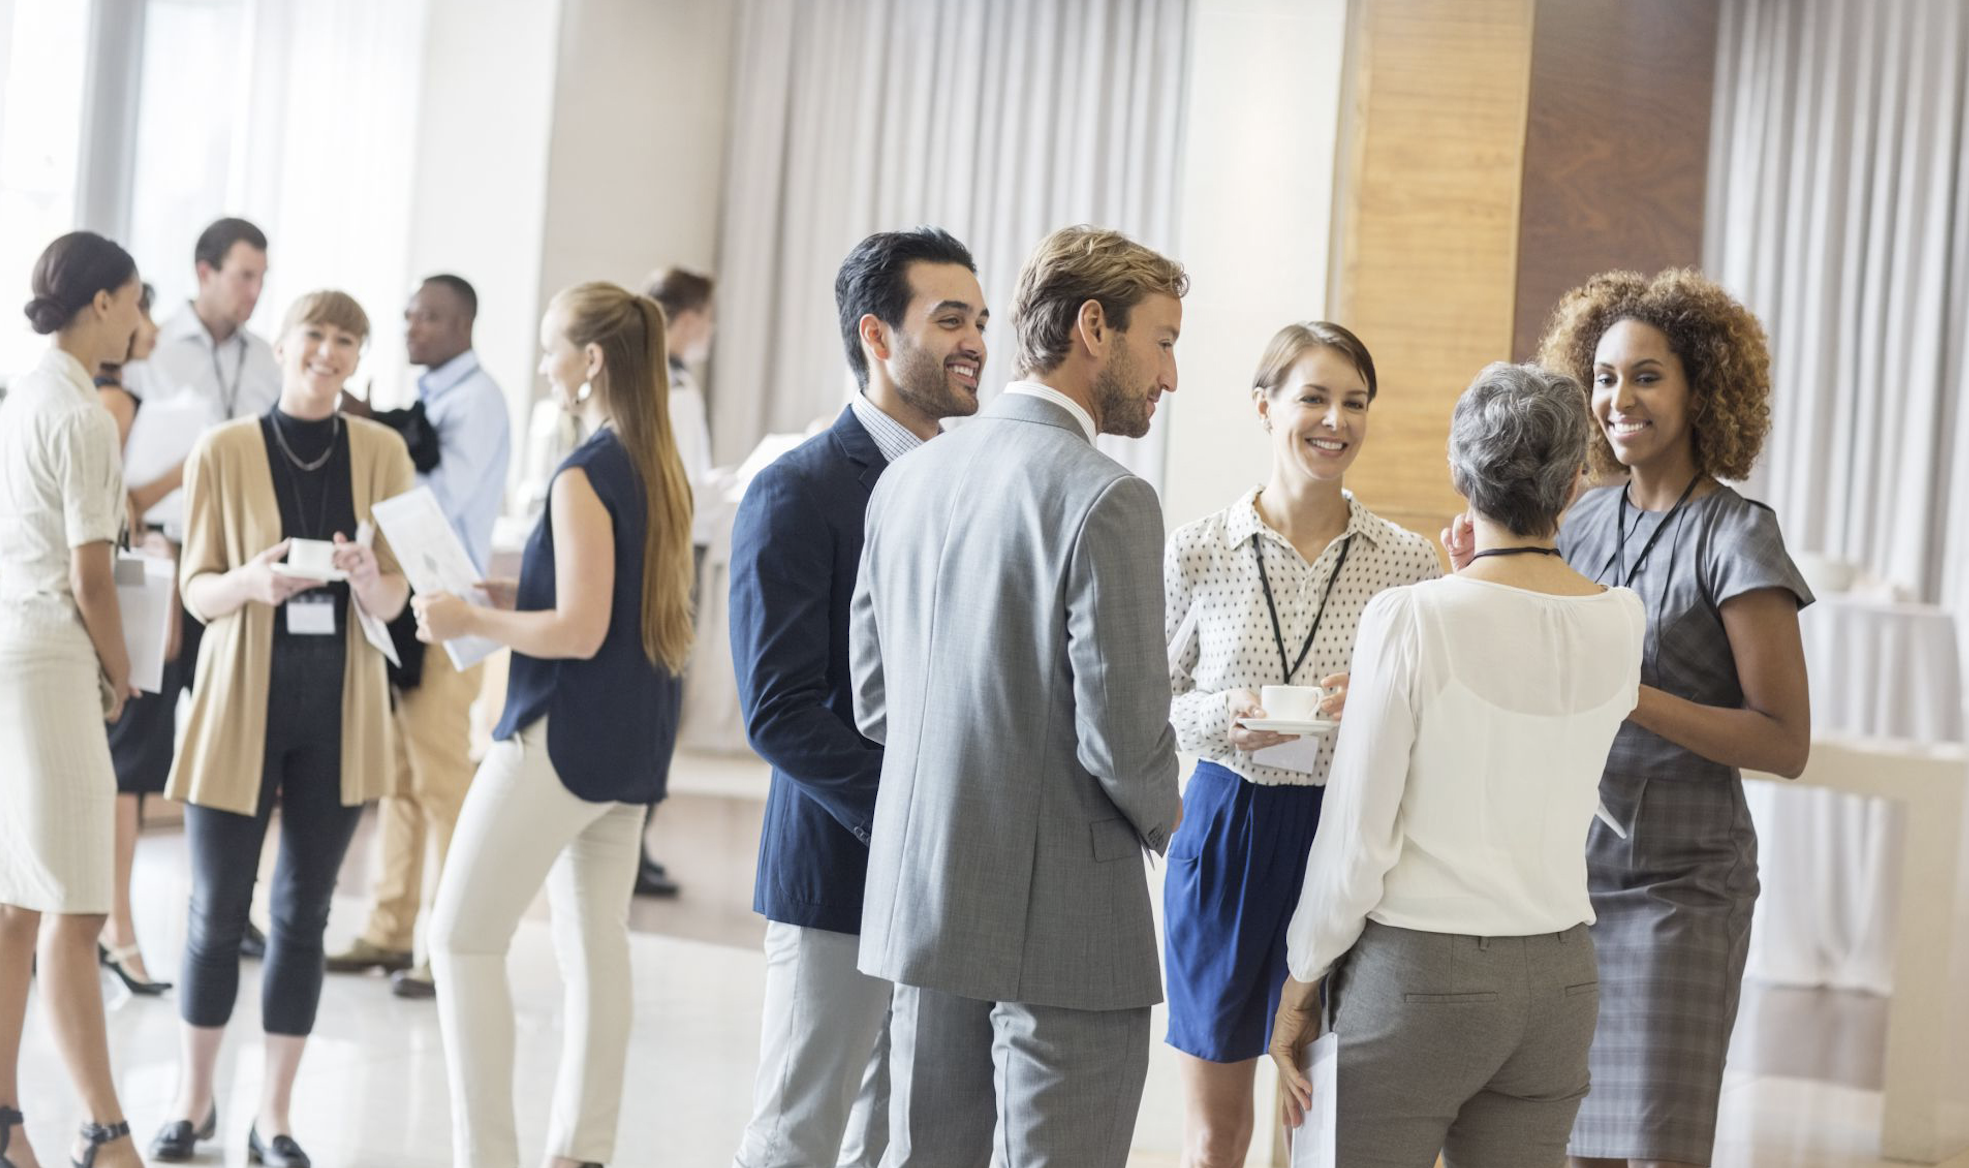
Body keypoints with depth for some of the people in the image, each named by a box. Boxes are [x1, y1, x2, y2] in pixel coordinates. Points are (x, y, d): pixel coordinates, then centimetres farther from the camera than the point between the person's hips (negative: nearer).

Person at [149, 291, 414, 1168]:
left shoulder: (382, 453, 3)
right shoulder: (223, 452, -3)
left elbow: (395, 600, 2)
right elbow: (196, 590, -1)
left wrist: (368, 579, -20)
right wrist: (251, 581, -22)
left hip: (339, 708, 2)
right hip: (239, 703, -2)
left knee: (304, 913, 7)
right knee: (217, 911, 4)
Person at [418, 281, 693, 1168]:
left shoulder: (586, 475, -16)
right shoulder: (662, 470, 10)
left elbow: (579, 630, -20)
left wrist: (469, 622, -9)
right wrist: (507, 594, 15)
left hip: (565, 734, -9)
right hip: (634, 743, 9)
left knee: (463, 937, -1)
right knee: (596, 944, 12)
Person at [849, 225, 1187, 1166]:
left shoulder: (907, 479, 6)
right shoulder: (1106, 501, -17)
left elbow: (874, 701, 10)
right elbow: (1122, 734, -18)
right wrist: (1163, 818, 2)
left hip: (920, 900, 7)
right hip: (1065, 920, -7)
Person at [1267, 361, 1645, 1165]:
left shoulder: (1411, 619, -15)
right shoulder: (1621, 624, 0)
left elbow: (1355, 839, -12)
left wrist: (1301, 979, 1)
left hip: (1416, 975, -5)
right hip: (1557, 978, 5)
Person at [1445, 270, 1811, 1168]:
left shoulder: (1735, 535, -9)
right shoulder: (1588, 519, 9)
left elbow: (1785, 742, -11)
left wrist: (1630, 696, -21)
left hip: (1676, 883, -6)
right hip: (1566, 870, 6)